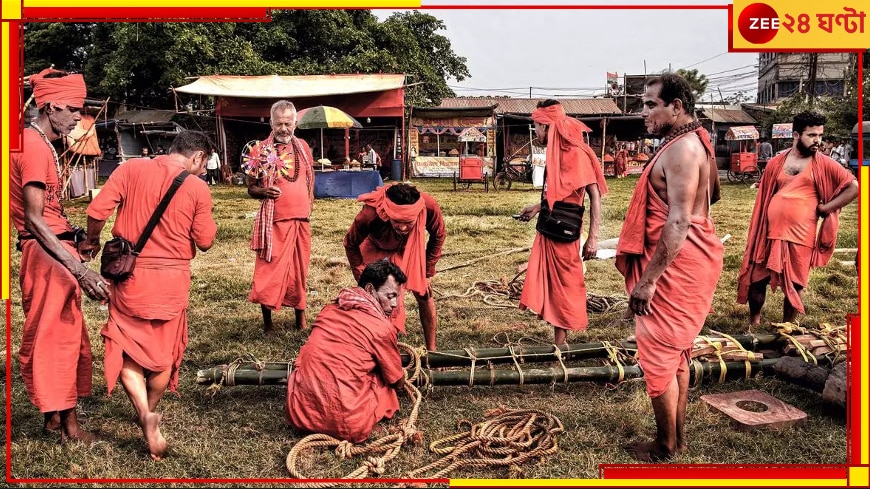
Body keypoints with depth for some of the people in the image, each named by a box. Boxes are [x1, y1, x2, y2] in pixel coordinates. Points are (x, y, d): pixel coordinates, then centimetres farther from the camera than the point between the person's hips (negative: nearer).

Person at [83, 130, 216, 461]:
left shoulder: (132, 169, -5)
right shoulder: (197, 188, -8)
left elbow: (96, 210, -8)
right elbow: (204, 242, -3)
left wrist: (92, 240, 10)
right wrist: (209, 222, 16)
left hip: (130, 275, 1)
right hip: (172, 279, 0)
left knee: (127, 348, 12)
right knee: (165, 349, 19)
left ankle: (145, 413, -5)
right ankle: (150, 410, 32)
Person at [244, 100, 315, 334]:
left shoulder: (303, 147, 8)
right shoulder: (260, 150, -5)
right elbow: (251, 188, 0)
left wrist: (309, 204, 13)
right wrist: (265, 191, -20)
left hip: (301, 219, 4)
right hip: (274, 221, -4)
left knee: (299, 269, 13)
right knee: (269, 271, -1)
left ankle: (300, 316, 27)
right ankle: (267, 322, 11)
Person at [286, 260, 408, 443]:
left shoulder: (329, 309, 11)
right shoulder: (382, 328, -6)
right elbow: (397, 382, 9)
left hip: (298, 413, 5)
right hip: (346, 423, -5)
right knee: (388, 385, 20)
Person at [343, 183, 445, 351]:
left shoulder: (429, 207, -38)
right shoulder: (369, 215, -42)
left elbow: (438, 236, -13)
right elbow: (351, 245, -18)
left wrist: (428, 272, -8)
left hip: (410, 248, 2)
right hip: (377, 250, -2)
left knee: (425, 294, -1)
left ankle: (432, 351, 14)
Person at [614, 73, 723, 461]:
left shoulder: (681, 148, -18)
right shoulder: (692, 143, 14)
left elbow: (678, 221, -25)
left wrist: (648, 279, -25)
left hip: (674, 267, -11)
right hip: (684, 264, 11)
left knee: (659, 356, 0)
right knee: (676, 354, 18)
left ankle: (665, 448, 14)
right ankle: (677, 437, 30)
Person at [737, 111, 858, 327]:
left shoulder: (823, 164, -1)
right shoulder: (776, 163, 6)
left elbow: (854, 187, -3)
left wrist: (825, 208, -6)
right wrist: (757, 232, 10)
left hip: (800, 236, -2)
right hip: (770, 233, 2)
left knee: (794, 285, 9)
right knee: (756, 279, 7)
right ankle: (753, 323, 28)